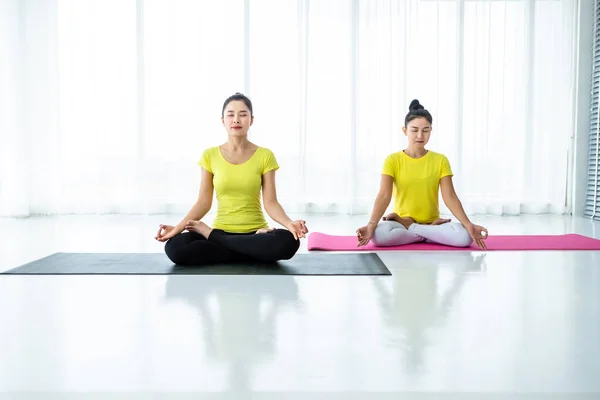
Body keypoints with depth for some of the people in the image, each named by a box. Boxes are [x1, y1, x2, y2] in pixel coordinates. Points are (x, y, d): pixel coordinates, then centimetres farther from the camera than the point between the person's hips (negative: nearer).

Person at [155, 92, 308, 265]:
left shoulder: (264, 156, -1)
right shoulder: (210, 155, 2)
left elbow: (270, 203, -5)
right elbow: (203, 202, 2)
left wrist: (289, 223, -24)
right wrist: (177, 228, -12)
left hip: (255, 232, 0)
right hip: (221, 231, 1)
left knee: (288, 242, -35)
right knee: (175, 247, -27)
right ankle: (254, 253, -13)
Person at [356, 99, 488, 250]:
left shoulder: (440, 160, 1)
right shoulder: (392, 160, -3)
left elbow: (450, 197, -6)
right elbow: (384, 195, -14)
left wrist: (468, 224, -22)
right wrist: (371, 224, -32)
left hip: (432, 222, 2)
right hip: (401, 222, -2)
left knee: (465, 236, -29)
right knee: (379, 234, -36)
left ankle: (408, 226, -10)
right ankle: (433, 233, -13)